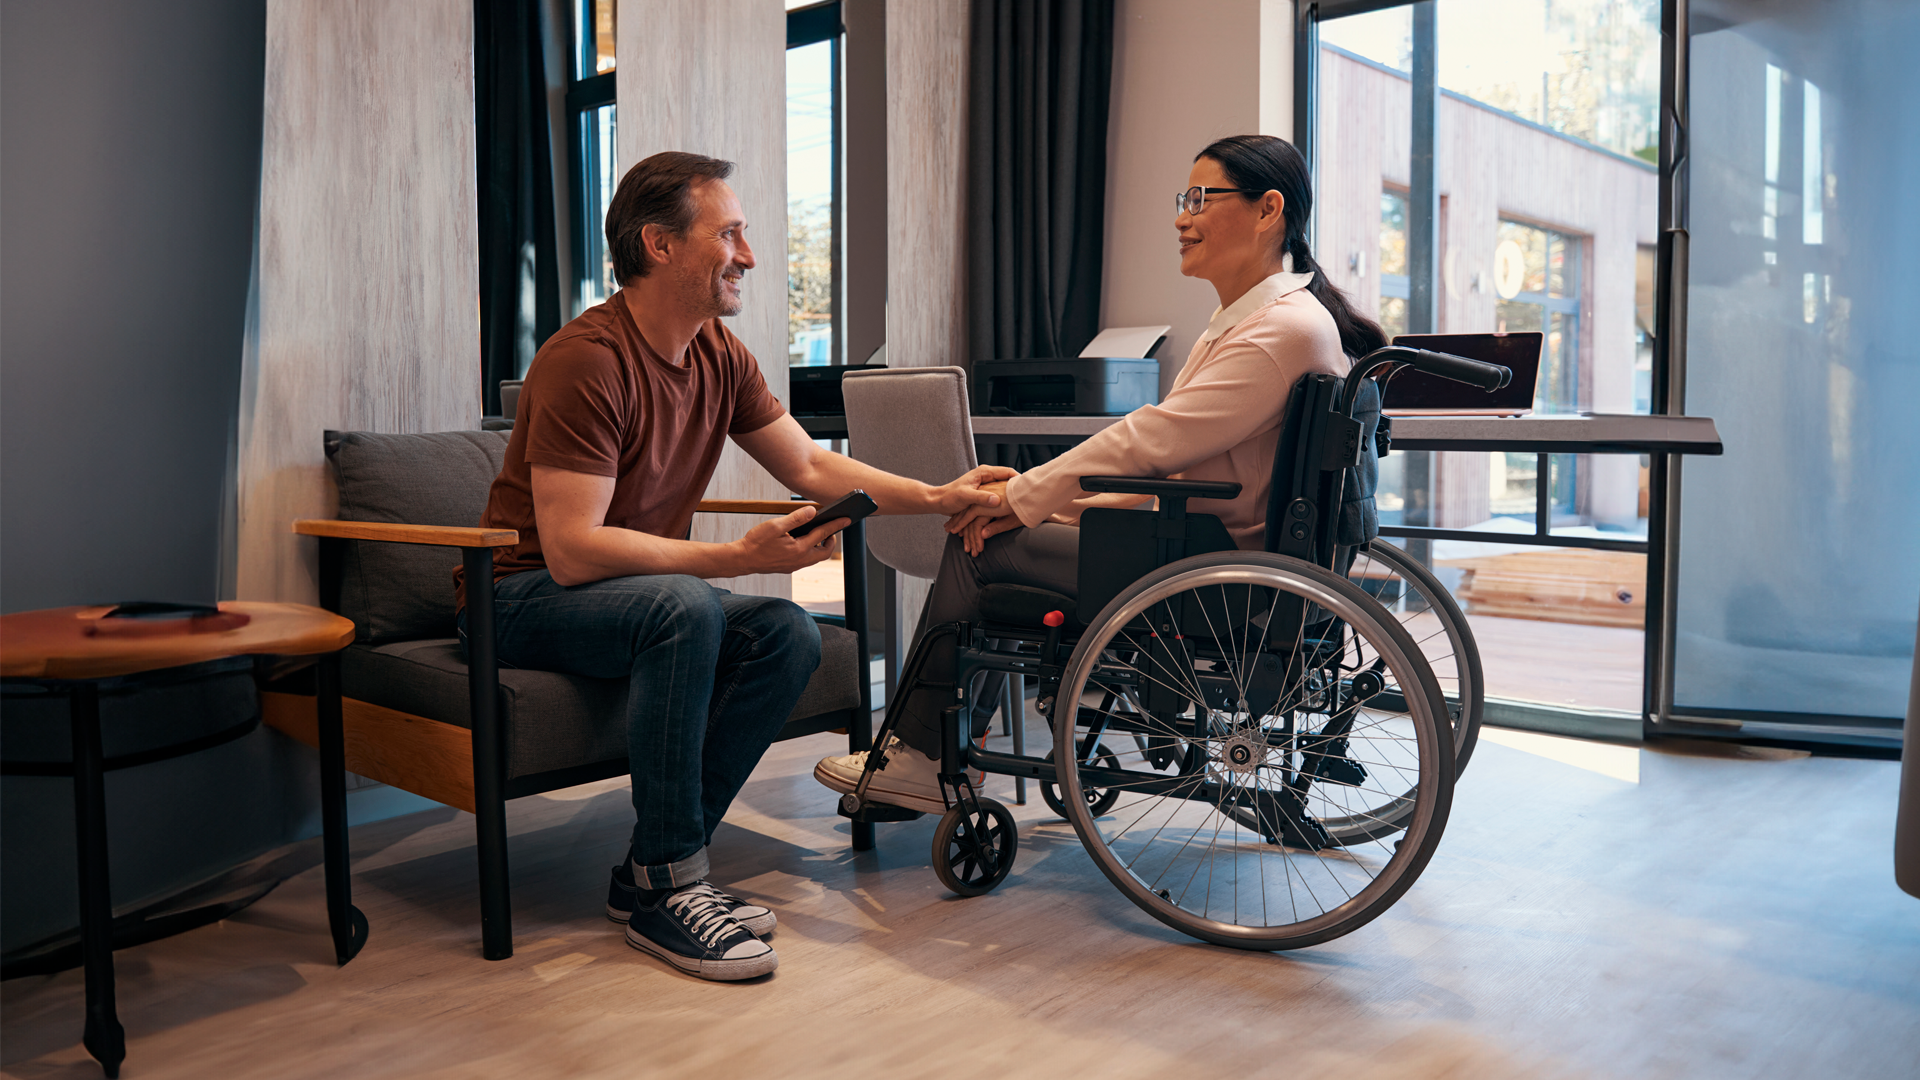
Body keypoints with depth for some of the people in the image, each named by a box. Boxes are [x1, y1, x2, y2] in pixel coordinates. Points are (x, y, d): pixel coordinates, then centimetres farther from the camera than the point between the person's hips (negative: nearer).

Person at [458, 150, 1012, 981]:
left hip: (645, 593, 8)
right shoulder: (587, 360, -23)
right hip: (526, 596, -7)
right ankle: (666, 885, -22)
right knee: (685, 609, -36)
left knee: (789, 634, -17)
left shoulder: (720, 355, 2)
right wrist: (741, 558, -32)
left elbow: (811, 466, 10)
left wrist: (939, 497, -2)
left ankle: (652, 872, -9)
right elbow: (573, 551, -28)